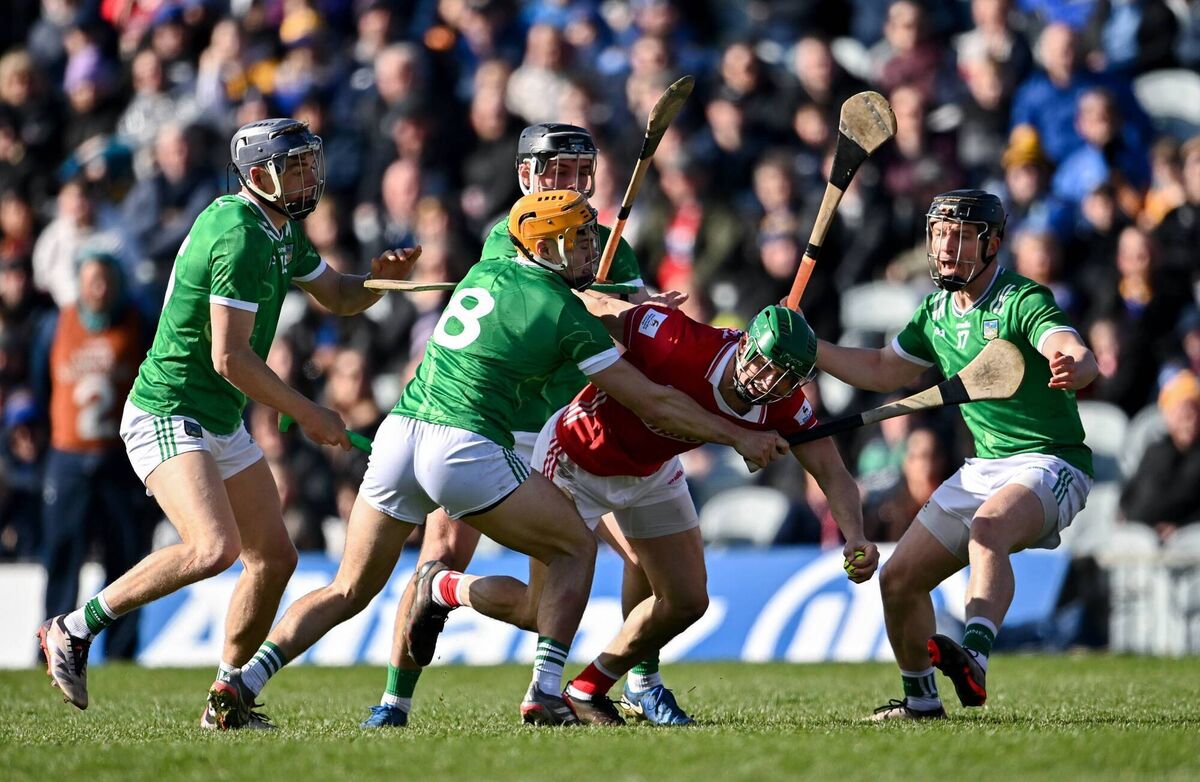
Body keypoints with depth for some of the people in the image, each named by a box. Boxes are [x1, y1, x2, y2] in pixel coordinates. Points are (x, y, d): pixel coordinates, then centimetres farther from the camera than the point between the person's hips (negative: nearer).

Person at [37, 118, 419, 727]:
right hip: (167, 417, -10)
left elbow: (339, 297, 24)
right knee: (214, 547, -27)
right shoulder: (240, 236, -21)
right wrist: (308, 415, -16)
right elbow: (230, 357, -24)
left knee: (274, 558, 8)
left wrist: (380, 276, 1)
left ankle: (226, 699, 18)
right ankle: (73, 630, -14)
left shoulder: (280, 231, 11)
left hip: (220, 425, 10)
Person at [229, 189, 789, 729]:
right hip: (465, 448, -6)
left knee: (348, 592, 15)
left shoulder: (484, 272, 19)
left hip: (398, 433, 6)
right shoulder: (567, 315, 1)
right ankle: (544, 693, 3)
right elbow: (652, 403, 4)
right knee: (575, 548, 14)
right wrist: (741, 438, 13)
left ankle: (244, 682, -1)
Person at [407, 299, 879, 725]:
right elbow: (597, 307, -27)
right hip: (574, 458, -6)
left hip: (652, 473, 6)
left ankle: (587, 691, 25)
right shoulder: (680, 345, -38)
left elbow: (833, 474, -21)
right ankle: (442, 587, 22)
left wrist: (855, 538, -37)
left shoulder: (781, 404, -22)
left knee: (686, 602, 3)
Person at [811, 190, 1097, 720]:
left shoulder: (1022, 301, -14)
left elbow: (1079, 355, -32)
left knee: (987, 529, -38)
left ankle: (974, 657, -55)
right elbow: (883, 370, 25)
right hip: (985, 468, 8)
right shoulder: (936, 313, 9)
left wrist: (1074, 368, -57)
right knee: (898, 580, 5)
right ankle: (920, 701, 24)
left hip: (1051, 463, -8)